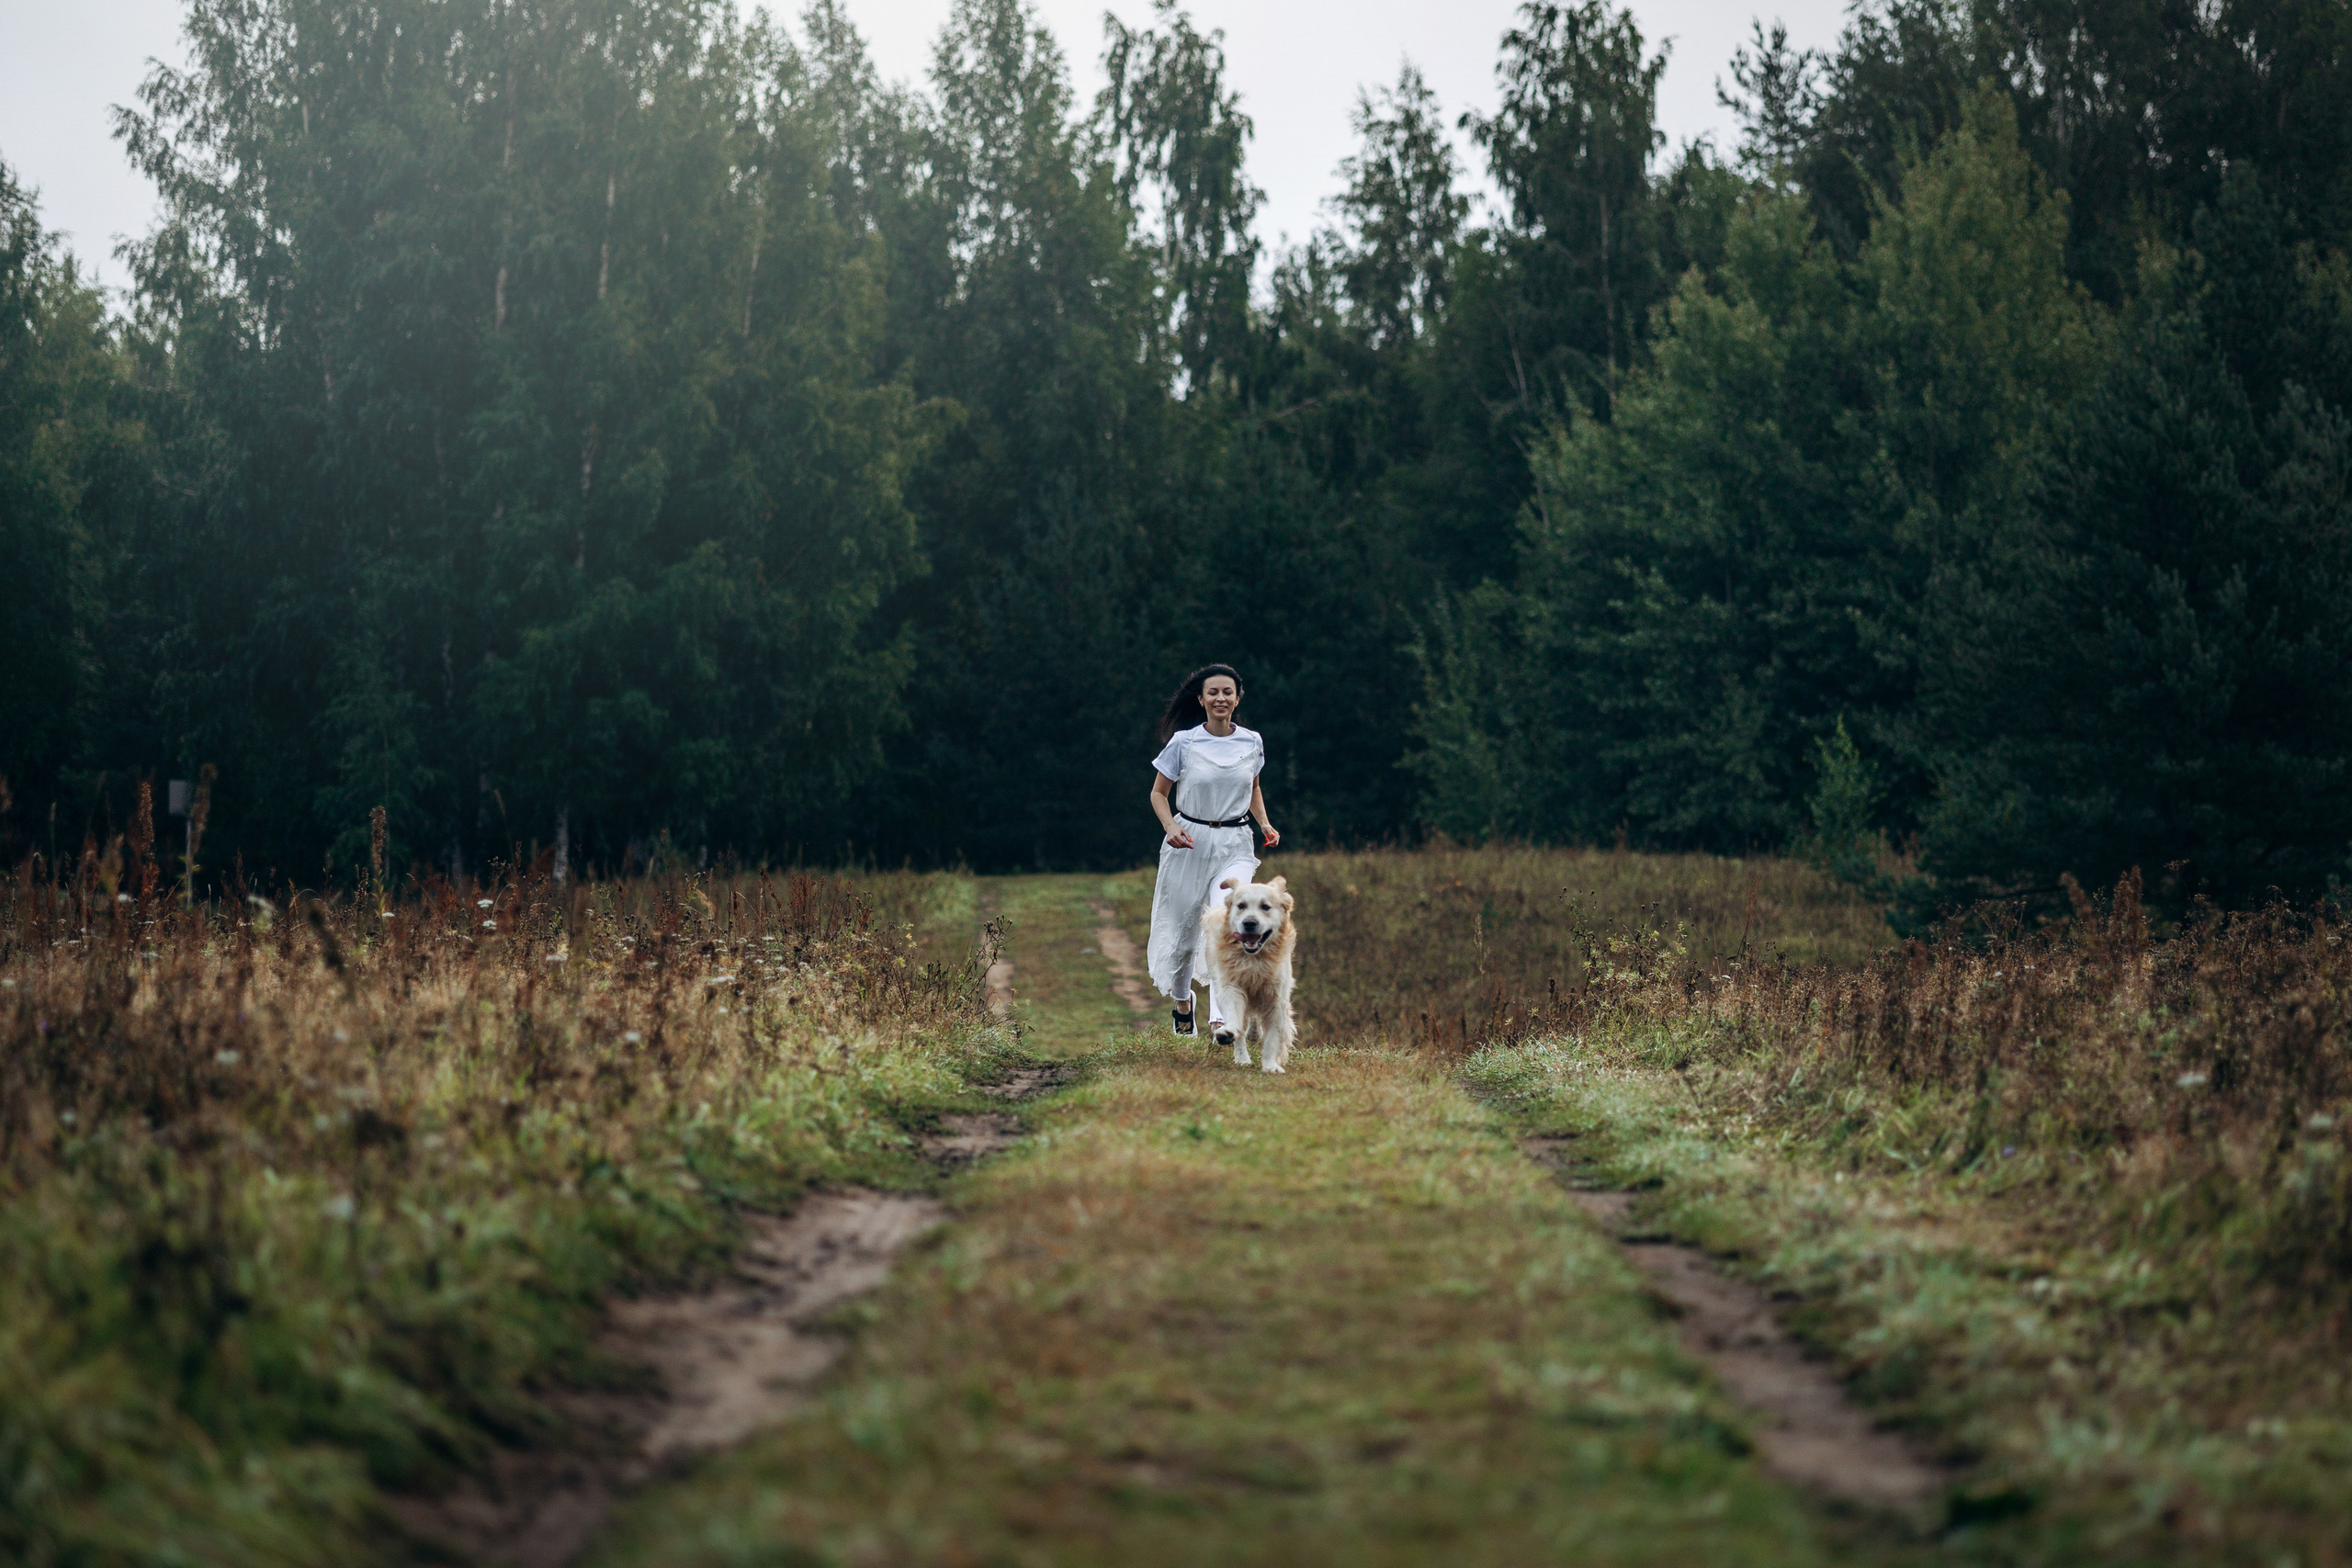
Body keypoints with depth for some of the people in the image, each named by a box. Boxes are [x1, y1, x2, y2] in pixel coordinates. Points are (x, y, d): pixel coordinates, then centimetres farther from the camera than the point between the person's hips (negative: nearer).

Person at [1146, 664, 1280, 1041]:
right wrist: (1170, 827, -14)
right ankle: (1181, 1000, 39)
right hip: (1189, 843, 0)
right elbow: (1159, 793, 4)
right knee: (1182, 928, 8)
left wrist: (1264, 824, 4)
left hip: (1234, 845, 0)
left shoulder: (1251, 743, 3)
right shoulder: (1183, 743, -5)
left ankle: (1220, 1017, -21)